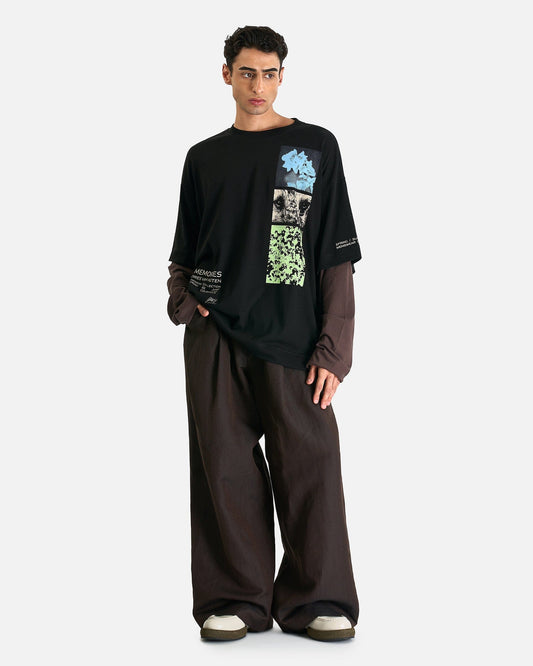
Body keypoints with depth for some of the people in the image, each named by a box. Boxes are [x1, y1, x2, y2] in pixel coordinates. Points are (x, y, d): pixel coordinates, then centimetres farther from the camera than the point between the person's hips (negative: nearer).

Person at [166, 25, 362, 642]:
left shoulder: (316, 146, 7)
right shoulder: (204, 158, 15)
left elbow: (338, 259, 3)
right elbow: (184, 255, 22)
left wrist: (333, 349, -5)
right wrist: (182, 300, 0)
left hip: (292, 337, -2)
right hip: (215, 338, 2)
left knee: (308, 465, -4)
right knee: (226, 469, 1)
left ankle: (316, 601, 7)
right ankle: (235, 601, 11)